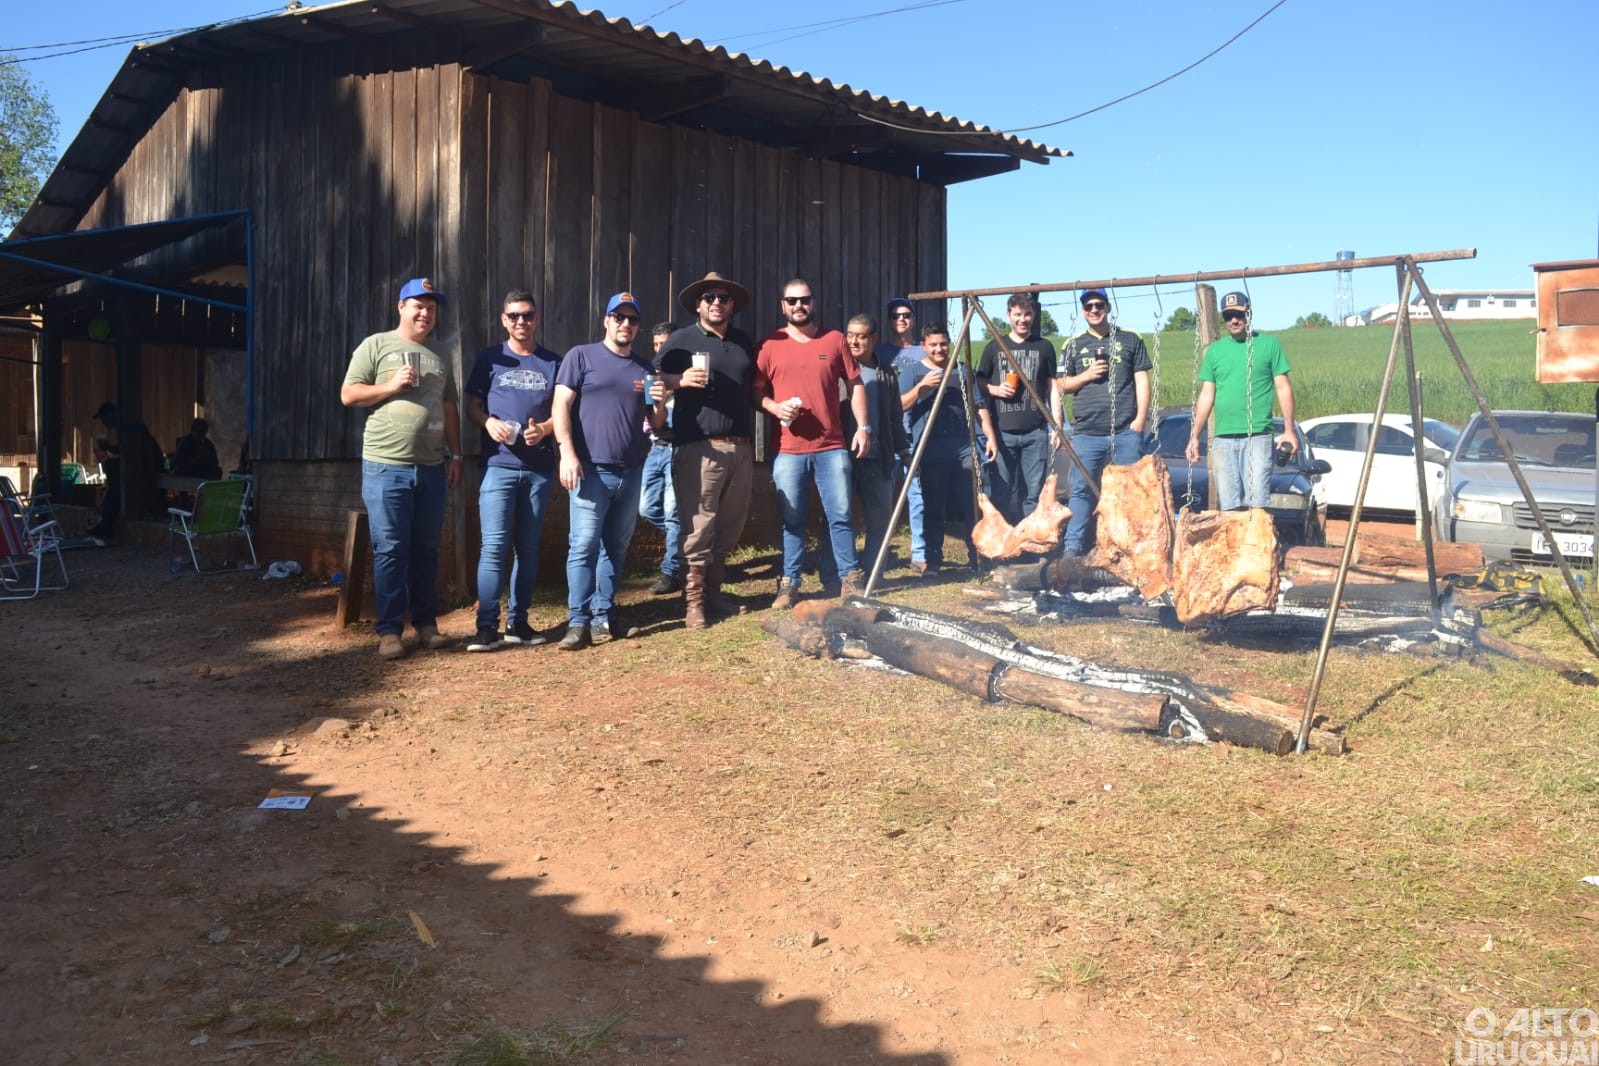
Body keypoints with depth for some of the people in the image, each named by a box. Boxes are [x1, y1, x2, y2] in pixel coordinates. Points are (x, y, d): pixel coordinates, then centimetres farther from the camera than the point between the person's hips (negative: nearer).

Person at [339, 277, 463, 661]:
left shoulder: (438, 358, 19)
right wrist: (390, 386, -14)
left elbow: (450, 409, 19)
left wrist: (455, 455, 12)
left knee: (426, 550, 9)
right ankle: (389, 630, 3)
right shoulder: (376, 345, 3)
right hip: (386, 466, -5)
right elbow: (348, 395, -2)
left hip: (432, 468, 5)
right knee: (390, 550, -2)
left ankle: (426, 622, 18)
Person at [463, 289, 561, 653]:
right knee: (494, 545, -10)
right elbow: (472, 406, 7)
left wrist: (544, 428, -11)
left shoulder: (553, 362, 10)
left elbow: (561, 412, 9)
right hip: (498, 464, -2)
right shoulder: (489, 358, 7)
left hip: (539, 468, 2)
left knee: (528, 547, 7)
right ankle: (487, 626, -6)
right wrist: (489, 422, -13)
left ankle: (518, 622, 15)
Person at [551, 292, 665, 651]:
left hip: (631, 472, 5)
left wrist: (660, 404, -3)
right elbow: (561, 405, -5)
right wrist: (568, 453, -15)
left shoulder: (645, 368, 17)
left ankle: (604, 617, 17)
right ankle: (579, 622, -5)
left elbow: (657, 423, 20)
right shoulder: (582, 356, 3)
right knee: (584, 546, -8)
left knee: (616, 547, 10)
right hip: (592, 470, -5)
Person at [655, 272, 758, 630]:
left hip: (741, 448, 5)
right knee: (699, 530, -7)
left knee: (730, 530, 10)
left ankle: (714, 593, 21)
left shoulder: (744, 342, 19)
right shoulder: (681, 340, 4)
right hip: (699, 448, -5)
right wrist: (681, 379, -18)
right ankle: (694, 601, 1)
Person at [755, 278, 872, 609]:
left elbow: (855, 384, 10)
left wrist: (863, 426, 3)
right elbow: (756, 391, 7)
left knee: (841, 515, 3)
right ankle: (789, 583, 14)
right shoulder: (770, 345, 5)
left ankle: (850, 577, 15)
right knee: (792, 520, 4)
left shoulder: (834, 340, 7)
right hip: (787, 451, -1)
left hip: (832, 448, 1)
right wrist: (775, 407, -13)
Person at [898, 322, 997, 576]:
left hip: (964, 450, 2)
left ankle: (978, 557, 10)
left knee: (971, 508, 1)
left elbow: (980, 407, 15)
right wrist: (921, 387, -18)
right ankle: (933, 562, 7)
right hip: (930, 454, -2)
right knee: (933, 512, -1)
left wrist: (990, 437, 3)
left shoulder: (963, 371, 16)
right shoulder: (912, 371, 7)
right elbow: (901, 406, -4)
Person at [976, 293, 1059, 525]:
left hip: (1036, 432, 0)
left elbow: (1052, 388, 10)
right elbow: (979, 384, 14)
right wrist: (996, 390, -7)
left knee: (1034, 492, 0)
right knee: (1003, 492, 1)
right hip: (1003, 431, 0)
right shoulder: (994, 347, 9)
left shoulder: (1044, 347, 9)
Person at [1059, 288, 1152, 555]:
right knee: (1082, 490, -1)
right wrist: (1086, 375, -6)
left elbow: (1141, 381, 6)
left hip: (1126, 431, -1)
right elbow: (1063, 386, 13)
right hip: (1086, 432, 1)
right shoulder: (1074, 345, 13)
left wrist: (1140, 419, -4)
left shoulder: (1129, 340, 10)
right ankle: (1073, 547, 3)